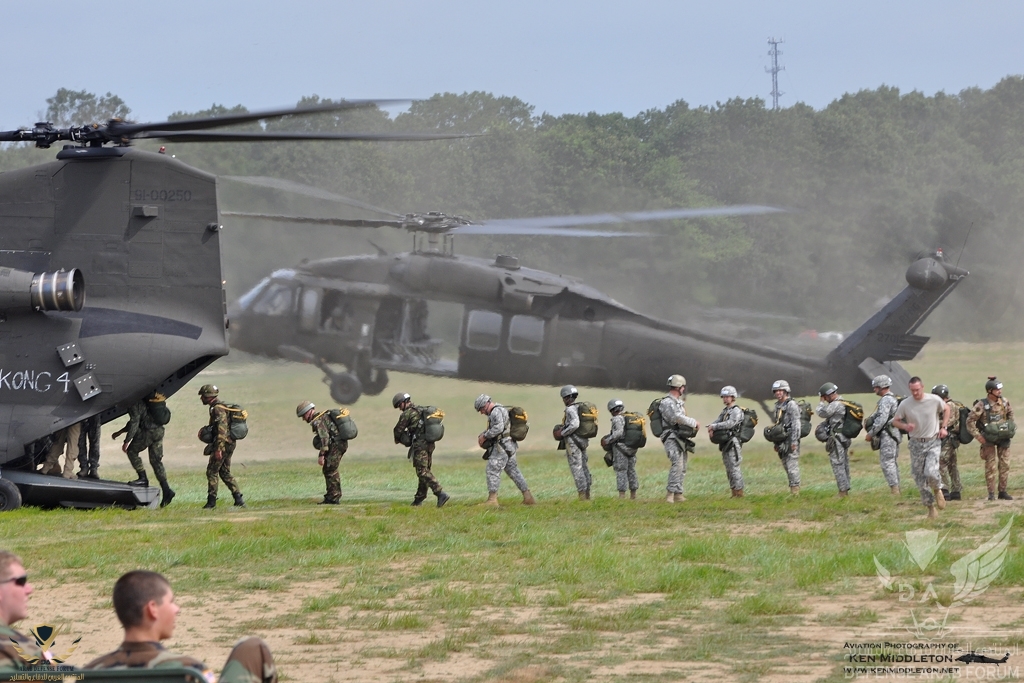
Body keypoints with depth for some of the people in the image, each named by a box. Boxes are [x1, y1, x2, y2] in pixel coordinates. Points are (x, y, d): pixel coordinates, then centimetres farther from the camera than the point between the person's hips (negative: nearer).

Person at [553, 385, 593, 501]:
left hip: (573, 441, -9)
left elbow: (574, 425, -26)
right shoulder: (581, 408, 13)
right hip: (582, 441, 9)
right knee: (583, 466, 12)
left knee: (576, 468, -6)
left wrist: (562, 433, -14)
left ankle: (582, 494, -8)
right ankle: (587, 494, 15)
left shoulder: (570, 409, -14)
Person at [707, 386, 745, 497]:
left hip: (733, 443, -9)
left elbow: (730, 423, -23)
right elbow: (718, 421, 7)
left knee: (734, 467, -10)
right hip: (725, 444, 9)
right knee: (729, 469, 10)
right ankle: (734, 492, 15)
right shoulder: (725, 411, 18)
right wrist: (711, 428, -15)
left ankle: (739, 492, -8)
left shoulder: (736, 411, -9)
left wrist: (714, 426, -23)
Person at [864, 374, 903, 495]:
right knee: (892, 462, 14)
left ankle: (894, 489, -14)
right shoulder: (893, 398, 19)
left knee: (886, 462, -10)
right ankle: (896, 489, 16)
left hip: (887, 435, -10)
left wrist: (871, 433, -15)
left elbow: (881, 419, -21)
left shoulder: (885, 400, -14)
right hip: (895, 434, 10)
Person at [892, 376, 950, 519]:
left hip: (933, 442, -2)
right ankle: (930, 506, 20)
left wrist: (943, 427, 4)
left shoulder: (934, 400, -8)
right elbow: (895, 421, 3)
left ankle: (937, 490, 12)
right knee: (920, 479, 4)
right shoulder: (905, 404, -7)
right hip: (916, 444, 2)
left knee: (931, 472, -22)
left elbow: (946, 409, 13)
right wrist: (905, 426, -18)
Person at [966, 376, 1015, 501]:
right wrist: (978, 436, -15)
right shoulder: (981, 405, -15)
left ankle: (1002, 491, 13)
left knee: (1004, 465, 4)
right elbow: (970, 421, -12)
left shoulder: (1004, 402, 0)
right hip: (988, 439, -5)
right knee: (991, 466, -4)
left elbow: (1010, 414, 21)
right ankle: (991, 493, 3)